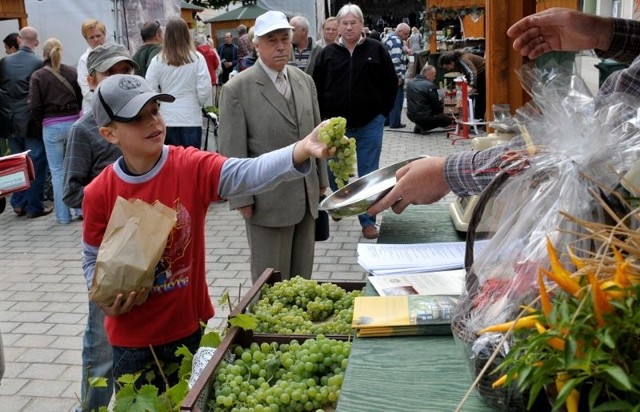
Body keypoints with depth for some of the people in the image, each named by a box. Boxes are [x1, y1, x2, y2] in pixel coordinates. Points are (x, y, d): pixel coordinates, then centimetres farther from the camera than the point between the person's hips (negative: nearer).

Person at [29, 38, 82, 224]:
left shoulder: (38, 76, -4)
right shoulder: (72, 72, -2)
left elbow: (35, 106, -6)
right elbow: (82, 97, -3)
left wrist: (43, 122, 11)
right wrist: (75, 115, 12)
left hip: (51, 127, -1)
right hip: (74, 122, 1)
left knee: (57, 171, 6)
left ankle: (63, 215, 10)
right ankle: (82, 208, 14)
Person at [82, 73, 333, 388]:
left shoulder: (193, 167, -14)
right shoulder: (99, 193, -12)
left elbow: (248, 173, -31)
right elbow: (94, 260, 1)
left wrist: (302, 149, -48)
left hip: (190, 327, 1)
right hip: (132, 338, 0)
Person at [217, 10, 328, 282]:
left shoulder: (305, 81, 8)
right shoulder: (237, 89, -10)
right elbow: (232, 150, -10)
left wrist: (321, 180, 14)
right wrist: (242, 198, -11)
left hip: (306, 195, 6)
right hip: (268, 198, -5)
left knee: (302, 275, 15)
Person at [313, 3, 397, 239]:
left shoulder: (376, 50, 0)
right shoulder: (328, 53, 2)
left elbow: (391, 83, 6)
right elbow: (317, 87, 7)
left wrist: (382, 112, 2)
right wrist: (324, 116, 1)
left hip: (369, 124, -1)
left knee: (368, 174, 3)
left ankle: (368, 220, 12)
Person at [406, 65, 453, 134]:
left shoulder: (410, 83, 6)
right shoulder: (430, 86, -17)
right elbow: (437, 104, -12)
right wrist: (441, 109, 12)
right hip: (425, 117, -8)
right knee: (449, 120, 10)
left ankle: (419, 127, 9)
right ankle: (423, 127, -3)